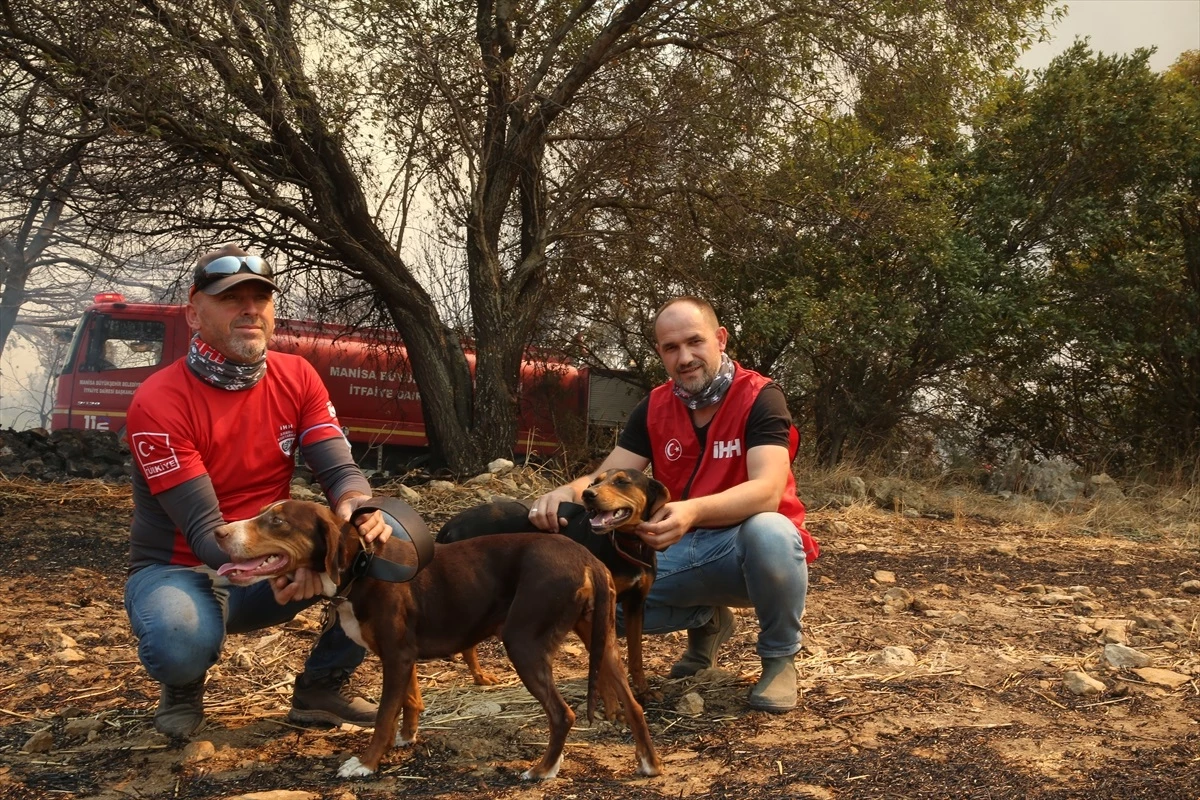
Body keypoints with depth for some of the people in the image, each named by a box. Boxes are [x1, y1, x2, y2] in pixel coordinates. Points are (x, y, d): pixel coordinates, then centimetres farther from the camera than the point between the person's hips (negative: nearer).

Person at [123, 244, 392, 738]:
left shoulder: (296, 378, -5)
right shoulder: (158, 402, -21)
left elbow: (340, 470, -13)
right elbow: (203, 530, -25)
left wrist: (357, 508, -38)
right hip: (179, 571, -5)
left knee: (386, 540, -18)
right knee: (182, 641, -40)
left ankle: (320, 689, 2)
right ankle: (182, 689, 2)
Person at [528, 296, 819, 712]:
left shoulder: (760, 397, -16)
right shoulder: (653, 408, 0)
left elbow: (767, 491, -30)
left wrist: (693, 512, -49)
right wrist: (567, 493, -30)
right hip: (685, 552, 5)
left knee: (769, 532, -40)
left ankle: (779, 656, -10)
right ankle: (706, 620, 14)